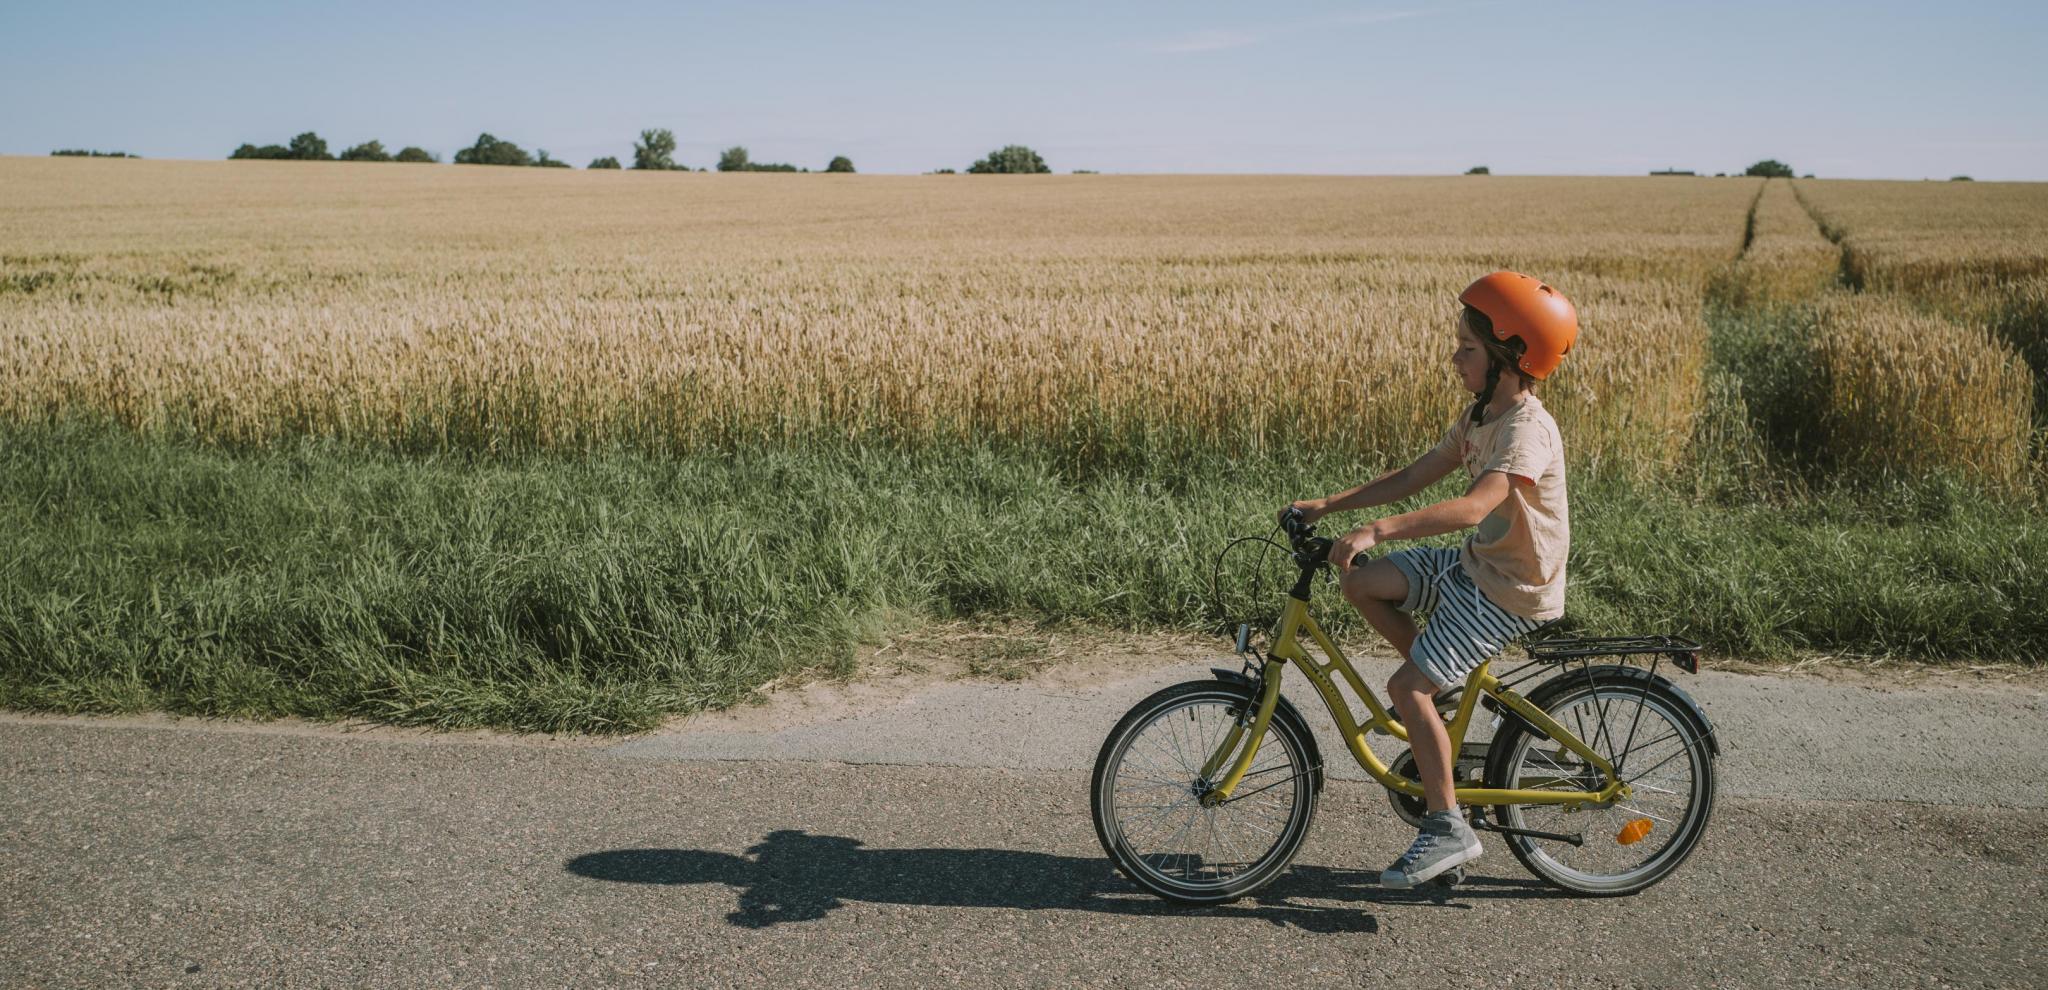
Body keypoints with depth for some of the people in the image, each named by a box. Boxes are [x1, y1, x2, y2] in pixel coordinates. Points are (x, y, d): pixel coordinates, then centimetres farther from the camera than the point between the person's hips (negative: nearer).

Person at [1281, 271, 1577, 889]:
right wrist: (1329, 506, 2)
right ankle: (1441, 699, 16)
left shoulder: (1526, 430, -24)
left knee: (1408, 686, -15)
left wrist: (1378, 530, -47)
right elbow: (1415, 477, 9)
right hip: (1475, 562, 9)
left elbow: (1473, 507, -40)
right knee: (1360, 582, 1)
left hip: (1513, 592, -9)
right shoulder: (1480, 417, 6)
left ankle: (1448, 831, -4)